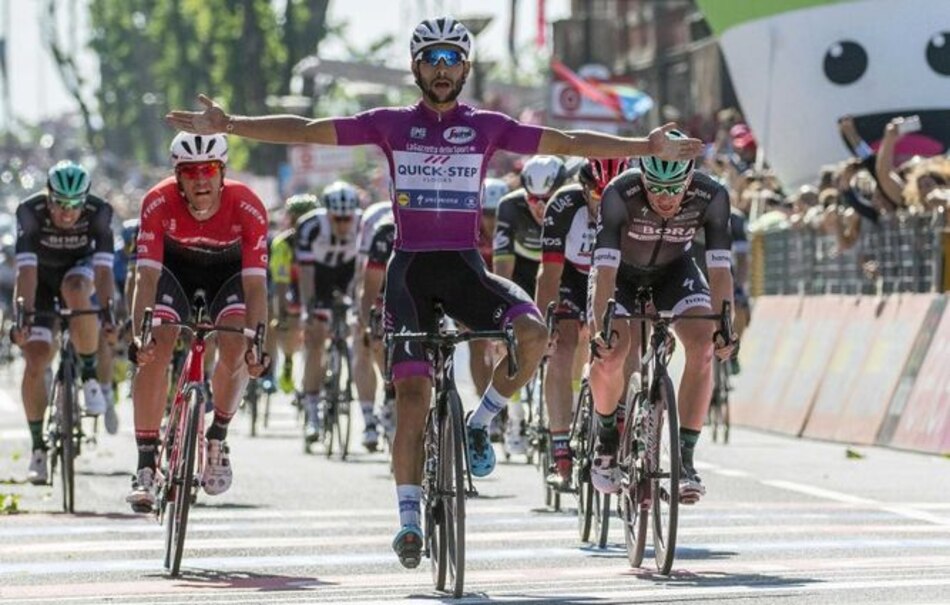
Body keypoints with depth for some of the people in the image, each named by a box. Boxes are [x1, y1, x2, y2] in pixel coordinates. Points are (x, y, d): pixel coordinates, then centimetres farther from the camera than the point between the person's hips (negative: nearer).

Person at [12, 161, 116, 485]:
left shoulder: (99, 212, -28)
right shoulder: (30, 212, -29)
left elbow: (103, 267, -35)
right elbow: (26, 269, -36)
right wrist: (23, 315, -47)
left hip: (79, 271, 0)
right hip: (41, 278, 0)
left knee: (75, 290, -38)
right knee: (35, 360, -13)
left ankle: (90, 376, -20)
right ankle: (38, 447, 0)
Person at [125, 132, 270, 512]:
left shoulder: (247, 207, -33)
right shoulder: (159, 203, -32)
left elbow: (255, 282, -34)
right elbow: (146, 275, -35)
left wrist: (257, 341, -47)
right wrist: (139, 334, -48)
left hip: (228, 273, 0)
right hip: (175, 269, 0)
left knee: (236, 348, -25)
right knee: (155, 351, -22)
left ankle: (217, 439, 1)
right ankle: (146, 466, -18)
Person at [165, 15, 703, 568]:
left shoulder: (487, 127, 6)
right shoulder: (391, 124, 5)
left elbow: (566, 143, 5)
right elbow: (306, 130, 1)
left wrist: (646, 148, -2)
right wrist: (229, 125, -7)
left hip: (465, 267, 1)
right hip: (411, 267, -1)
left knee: (533, 331, -26)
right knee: (413, 393, -10)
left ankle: (481, 424, -2)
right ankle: (409, 516, -1)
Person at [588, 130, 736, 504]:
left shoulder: (711, 197, -30)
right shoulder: (620, 194, -35)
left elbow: (720, 267, -29)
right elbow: (605, 267, -39)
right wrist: (600, 328, -50)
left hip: (674, 269, 2)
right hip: (621, 273, -2)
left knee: (703, 346, -23)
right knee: (610, 353, -25)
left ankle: (684, 458, -16)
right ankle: (607, 439, 4)